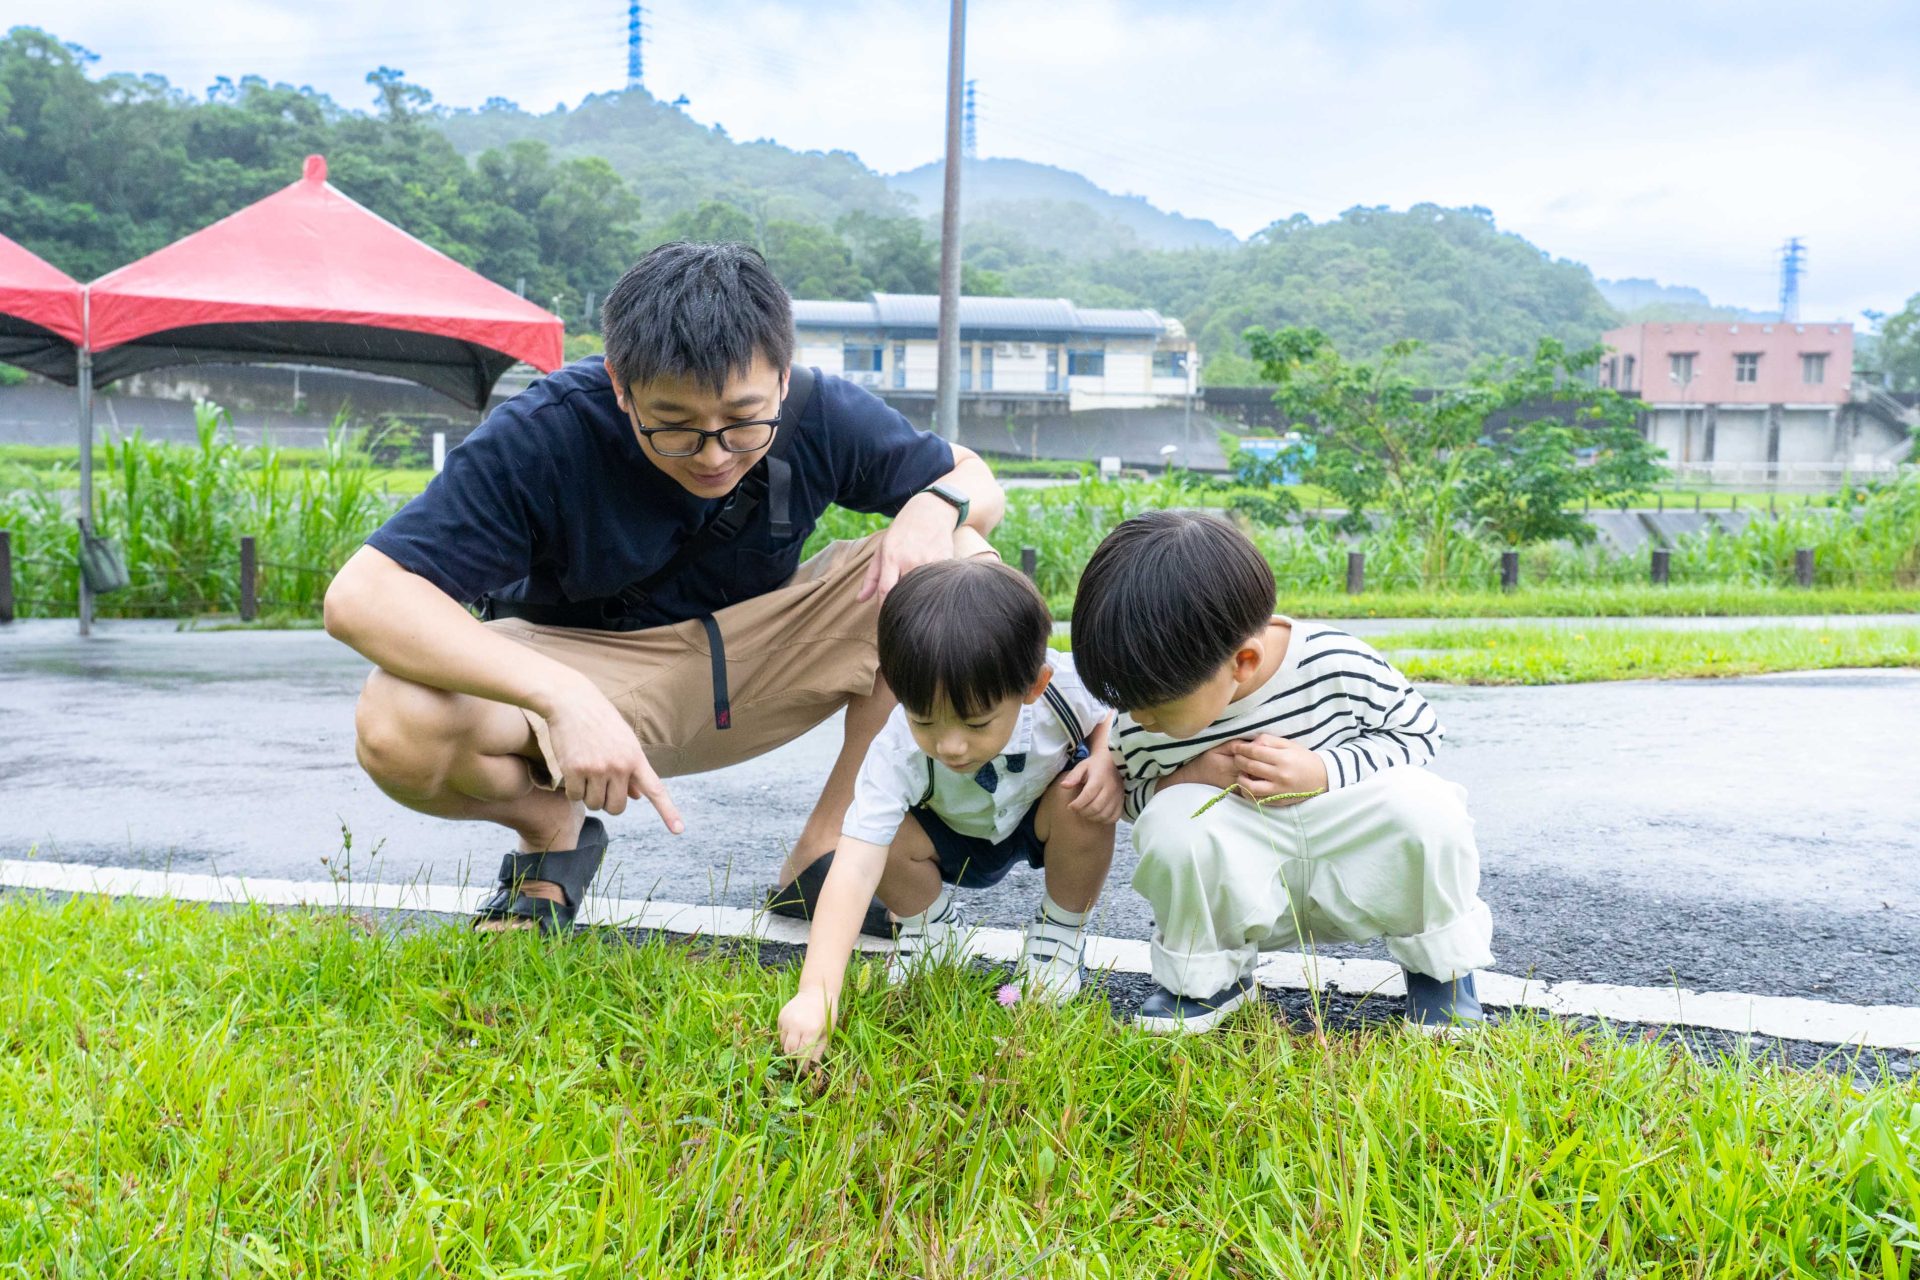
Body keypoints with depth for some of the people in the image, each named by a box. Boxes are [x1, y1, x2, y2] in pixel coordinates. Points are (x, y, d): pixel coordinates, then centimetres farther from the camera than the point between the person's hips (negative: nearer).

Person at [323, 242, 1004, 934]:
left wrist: (938, 505, -27)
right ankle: (554, 830, 1)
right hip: (580, 664, -2)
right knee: (395, 728, -34)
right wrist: (562, 696, -48)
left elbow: (975, 478, -1)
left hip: (751, 659, 3)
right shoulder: (543, 435, -27)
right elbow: (359, 595, -34)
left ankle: (829, 840, -8)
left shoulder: (822, 415, -18)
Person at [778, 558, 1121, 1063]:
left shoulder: (1064, 685, -35)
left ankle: (1061, 932, -4)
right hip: (955, 840, 0)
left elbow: (1110, 717, -8)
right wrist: (817, 992, -56)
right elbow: (855, 867, -46)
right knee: (888, 839, -30)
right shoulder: (897, 752, -38)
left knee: (1084, 803, -33)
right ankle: (931, 925, 4)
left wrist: (1108, 763, -32)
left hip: (1042, 820, 1)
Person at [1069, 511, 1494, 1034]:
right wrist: (1183, 781, -22)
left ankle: (1441, 965, 1)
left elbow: (1415, 731, -6)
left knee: (1424, 804, -30)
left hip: (1352, 860, 0)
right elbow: (1130, 797, 2)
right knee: (1174, 821, -31)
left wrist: (1325, 771, -25)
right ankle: (1205, 978, -2)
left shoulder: (1338, 664, -22)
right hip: (1246, 889, 1)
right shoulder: (1139, 729, -16)